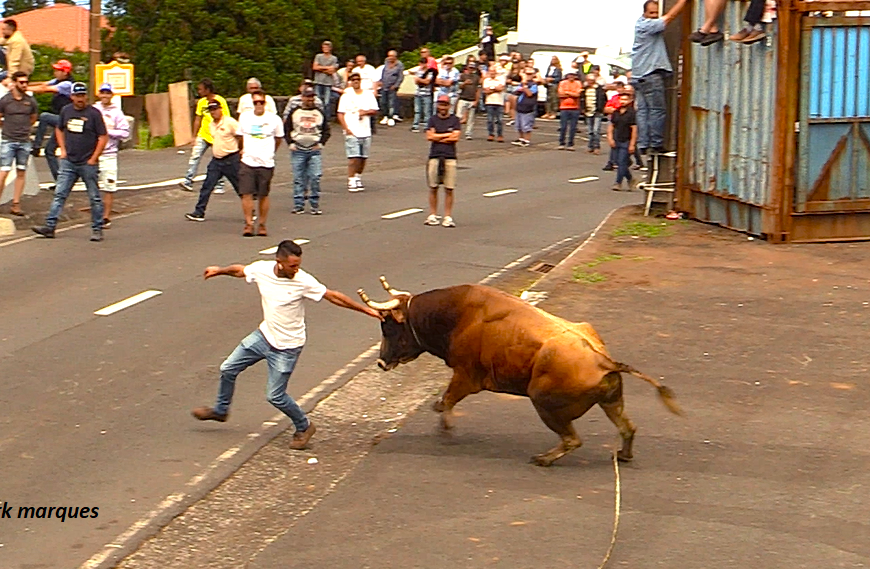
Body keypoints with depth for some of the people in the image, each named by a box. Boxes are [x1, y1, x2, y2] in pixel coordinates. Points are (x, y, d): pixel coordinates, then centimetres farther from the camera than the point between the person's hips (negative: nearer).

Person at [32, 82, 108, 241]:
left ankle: (97, 230, 11)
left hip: (88, 163, -4)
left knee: (94, 197, 3)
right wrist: (63, 150, 10)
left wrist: (93, 158, -11)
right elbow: (59, 130, 23)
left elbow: (103, 137, -7)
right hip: (68, 162, 4)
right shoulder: (66, 111, 7)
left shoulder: (94, 113, -7)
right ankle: (50, 226, -3)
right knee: (59, 194, -1)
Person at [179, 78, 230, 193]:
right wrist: (194, 137, 11)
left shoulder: (220, 101, -13)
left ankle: (219, 186, 12)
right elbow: (198, 120, 13)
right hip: (203, 135, 5)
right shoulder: (201, 102, 5)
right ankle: (188, 181, -8)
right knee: (195, 156, -7)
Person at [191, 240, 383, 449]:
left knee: (275, 396, -3)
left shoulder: (303, 281, -24)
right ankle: (220, 411, 37)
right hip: (264, 335, 6)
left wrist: (366, 310, -16)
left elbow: (334, 297, -17)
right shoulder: (262, 269, -13)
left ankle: (304, 427, 22)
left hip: (287, 346, -6)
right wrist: (219, 271, 22)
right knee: (228, 369, 12)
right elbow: (240, 270, 10)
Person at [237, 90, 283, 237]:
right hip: (247, 162, 1)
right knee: (246, 194, -5)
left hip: (266, 163, -1)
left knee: (263, 195, 5)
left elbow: (278, 139, 15)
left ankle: (262, 225, 16)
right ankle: (248, 224, 3)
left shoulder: (274, 119, -2)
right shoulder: (244, 117, 3)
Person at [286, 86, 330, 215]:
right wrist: (290, 143, -1)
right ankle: (298, 205, 6)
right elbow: (286, 129, 11)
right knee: (298, 178, 0)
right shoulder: (294, 113, 8)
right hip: (298, 150, 0)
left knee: (315, 177, -8)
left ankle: (315, 205, -1)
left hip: (314, 150, 1)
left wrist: (321, 143, 3)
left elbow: (326, 130, 16)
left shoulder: (320, 113, 12)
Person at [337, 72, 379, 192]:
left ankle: (358, 178, 24)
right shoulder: (346, 96, 1)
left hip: (365, 132, 4)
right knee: (353, 158, -11)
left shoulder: (368, 94, 11)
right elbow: (340, 114, -1)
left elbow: (375, 111, 12)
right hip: (352, 132, -4)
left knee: (363, 158, 7)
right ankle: (351, 182, -6)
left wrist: (366, 112, -9)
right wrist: (346, 129, -12)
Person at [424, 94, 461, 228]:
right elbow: (429, 136, -3)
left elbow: (455, 138, -5)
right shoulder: (433, 120, 9)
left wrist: (438, 137, -3)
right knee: (433, 188, 4)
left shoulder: (454, 120, 6)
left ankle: (448, 217, 4)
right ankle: (432, 215, 13)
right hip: (434, 156, 1)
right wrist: (448, 134, -3)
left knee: (449, 189, -2)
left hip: (450, 157, -1)